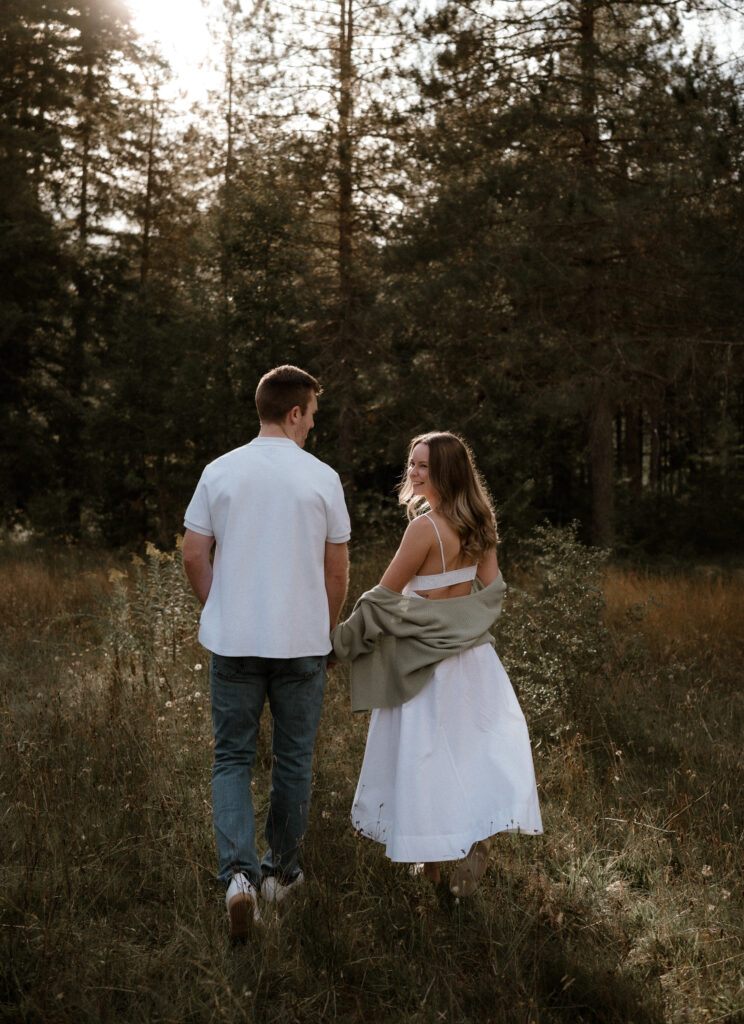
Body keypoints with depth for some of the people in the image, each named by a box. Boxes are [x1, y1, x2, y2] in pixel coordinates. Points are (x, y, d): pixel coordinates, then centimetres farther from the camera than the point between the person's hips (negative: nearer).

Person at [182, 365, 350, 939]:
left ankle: (239, 872, -6)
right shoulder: (322, 478, -5)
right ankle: (282, 870, 27)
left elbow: (193, 556, 1)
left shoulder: (220, 472, -1)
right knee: (294, 760, 14)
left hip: (233, 640, 1)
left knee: (232, 759, 11)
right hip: (301, 641, -1)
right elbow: (338, 570, -1)